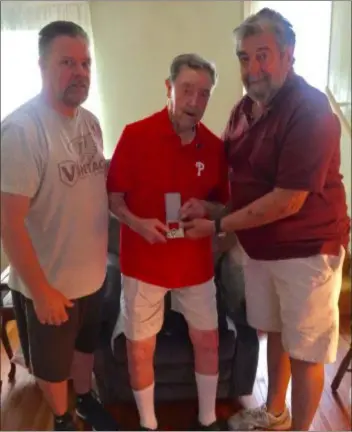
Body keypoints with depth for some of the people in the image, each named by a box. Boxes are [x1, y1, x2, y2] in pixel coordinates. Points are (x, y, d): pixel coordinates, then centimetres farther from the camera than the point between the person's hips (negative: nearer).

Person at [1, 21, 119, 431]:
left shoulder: (89, 121, 0)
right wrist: (41, 290, -21)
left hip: (92, 271, 7)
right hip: (49, 282, -6)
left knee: (86, 345, 28)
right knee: (52, 362, 19)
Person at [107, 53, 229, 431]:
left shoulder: (215, 146, -3)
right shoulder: (135, 135, -12)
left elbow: (224, 205, 6)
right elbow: (113, 197, -5)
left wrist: (205, 208, -16)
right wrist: (136, 223, -24)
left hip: (195, 263, 3)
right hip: (143, 262, -2)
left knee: (207, 341, 14)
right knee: (139, 348, 9)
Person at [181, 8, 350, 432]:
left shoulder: (310, 111, -23)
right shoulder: (245, 106, 3)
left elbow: (287, 202, -26)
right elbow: (232, 168, 16)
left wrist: (218, 226, -18)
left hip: (306, 249, -7)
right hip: (259, 245, 8)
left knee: (304, 351, 9)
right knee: (274, 332, 23)